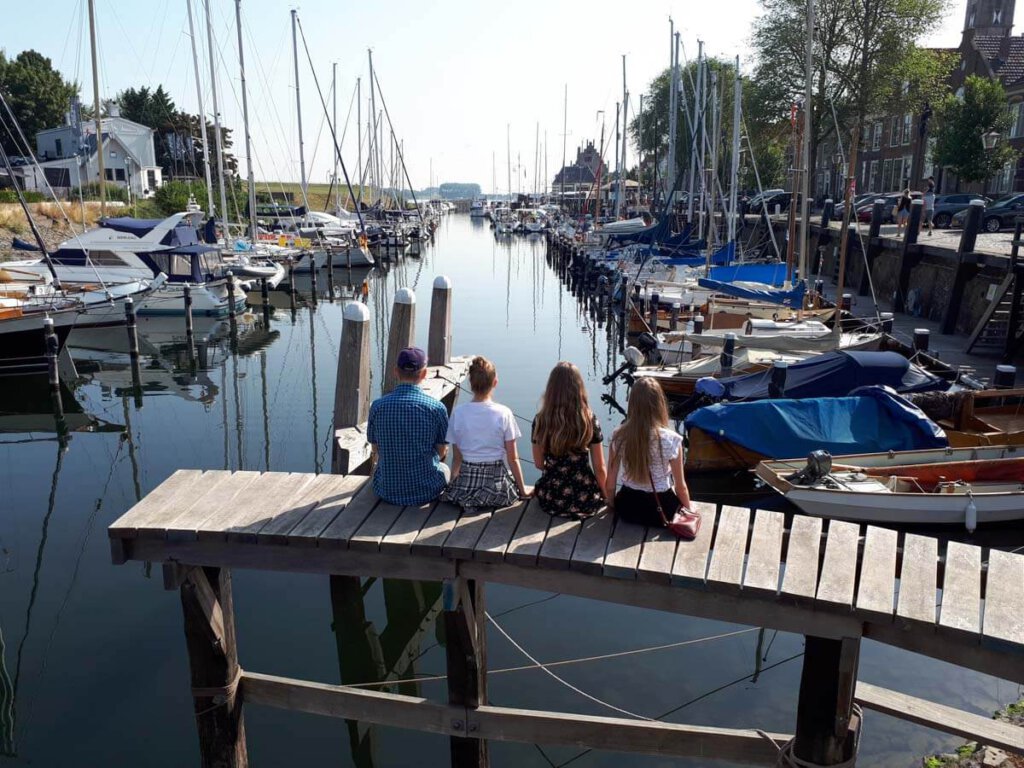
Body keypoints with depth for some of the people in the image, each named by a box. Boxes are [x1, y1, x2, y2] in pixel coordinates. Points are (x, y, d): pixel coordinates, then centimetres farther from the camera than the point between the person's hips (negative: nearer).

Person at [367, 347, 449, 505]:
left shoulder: (377, 406, -9)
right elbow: (441, 452, 0)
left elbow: (376, 450, 4)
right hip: (426, 491, -1)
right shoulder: (437, 408, -13)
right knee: (444, 468, 33)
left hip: (388, 492, 1)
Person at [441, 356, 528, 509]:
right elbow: (513, 459, -4)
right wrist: (522, 490, 8)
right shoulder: (503, 413, -9)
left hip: (467, 479, 0)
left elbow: (457, 458, 2)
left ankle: (468, 499, 2)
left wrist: (452, 484, 17)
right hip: (496, 482, 0)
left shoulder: (458, 413, -5)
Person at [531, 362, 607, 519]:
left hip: (550, 499, 1)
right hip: (586, 500, -1)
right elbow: (599, 468, -5)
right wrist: (605, 495, 13)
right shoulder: (590, 420, -11)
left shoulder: (540, 420, -9)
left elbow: (539, 464, 3)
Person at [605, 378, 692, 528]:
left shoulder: (618, 437, -12)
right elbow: (680, 487, -8)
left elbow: (610, 485, -4)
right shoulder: (671, 439, -19)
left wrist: (615, 507, 16)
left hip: (627, 508, 2)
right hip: (661, 509, -2)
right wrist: (688, 511, 11)